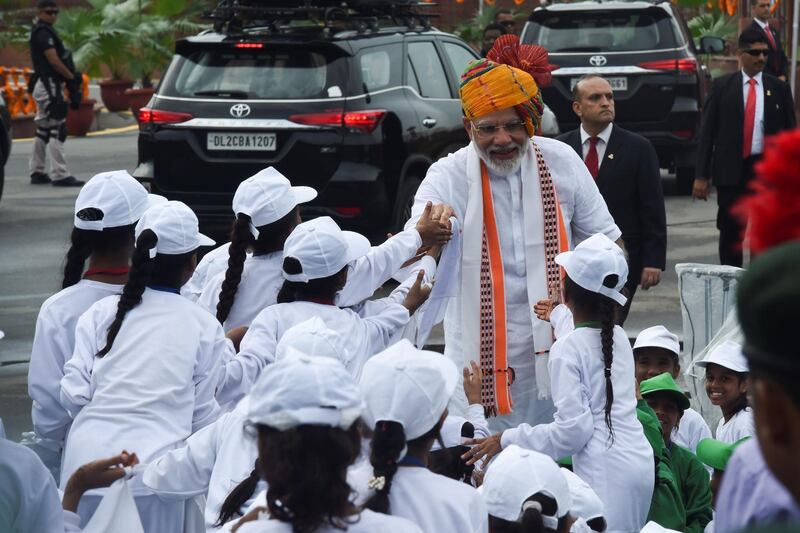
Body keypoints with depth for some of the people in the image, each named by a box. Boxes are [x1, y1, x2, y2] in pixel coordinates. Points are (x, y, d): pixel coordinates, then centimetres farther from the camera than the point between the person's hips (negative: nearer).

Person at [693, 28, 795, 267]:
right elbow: (707, 132, 1)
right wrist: (702, 175, -5)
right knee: (731, 233, 6)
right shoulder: (722, 87, 2)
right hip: (731, 169, -1)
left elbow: (789, 133, 7)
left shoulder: (778, 89, 6)